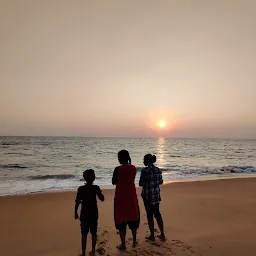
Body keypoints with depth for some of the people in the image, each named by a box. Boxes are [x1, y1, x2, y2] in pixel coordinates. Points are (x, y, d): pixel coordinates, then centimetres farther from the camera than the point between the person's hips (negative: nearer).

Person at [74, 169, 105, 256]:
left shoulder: (81, 189, -11)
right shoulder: (96, 188, -9)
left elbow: (77, 202, -9)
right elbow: (102, 199, -2)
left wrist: (75, 213, 3)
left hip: (84, 214, -1)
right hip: (94, 213, 2)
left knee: (84, 234, 9)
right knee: (94, 233, 16)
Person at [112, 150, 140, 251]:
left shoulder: (118, 169, -18)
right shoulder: (133, 168, -4)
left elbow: (114, 182, -6)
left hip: (121, 197, -4)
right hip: (131, 196, 5)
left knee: (121, 220, 10)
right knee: (133, 217, 20)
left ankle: (123, 245, 21)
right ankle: (134, 241, 35)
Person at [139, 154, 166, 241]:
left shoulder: (144, 171, -19)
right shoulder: (158, 170, -1)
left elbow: (141, 184, -16)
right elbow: (160, 182, 7)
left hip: (148, 195, -6)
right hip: (156, 195, 6)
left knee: (150, 215, 9)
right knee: (157, 213, 18)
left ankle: (152, 236, 22)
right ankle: (162, 235, 26)